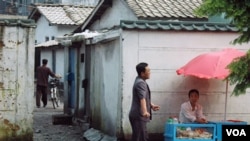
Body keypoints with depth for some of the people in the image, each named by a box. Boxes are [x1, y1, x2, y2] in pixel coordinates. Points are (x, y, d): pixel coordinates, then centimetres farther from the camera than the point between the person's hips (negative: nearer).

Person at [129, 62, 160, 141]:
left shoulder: (140, 81, 16)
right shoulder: (140, 83, -17)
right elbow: (142, 98, -33)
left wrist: (151, 105, 20)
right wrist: (144, 111, -45)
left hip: (139, 116, 11)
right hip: (138, 116, -11)